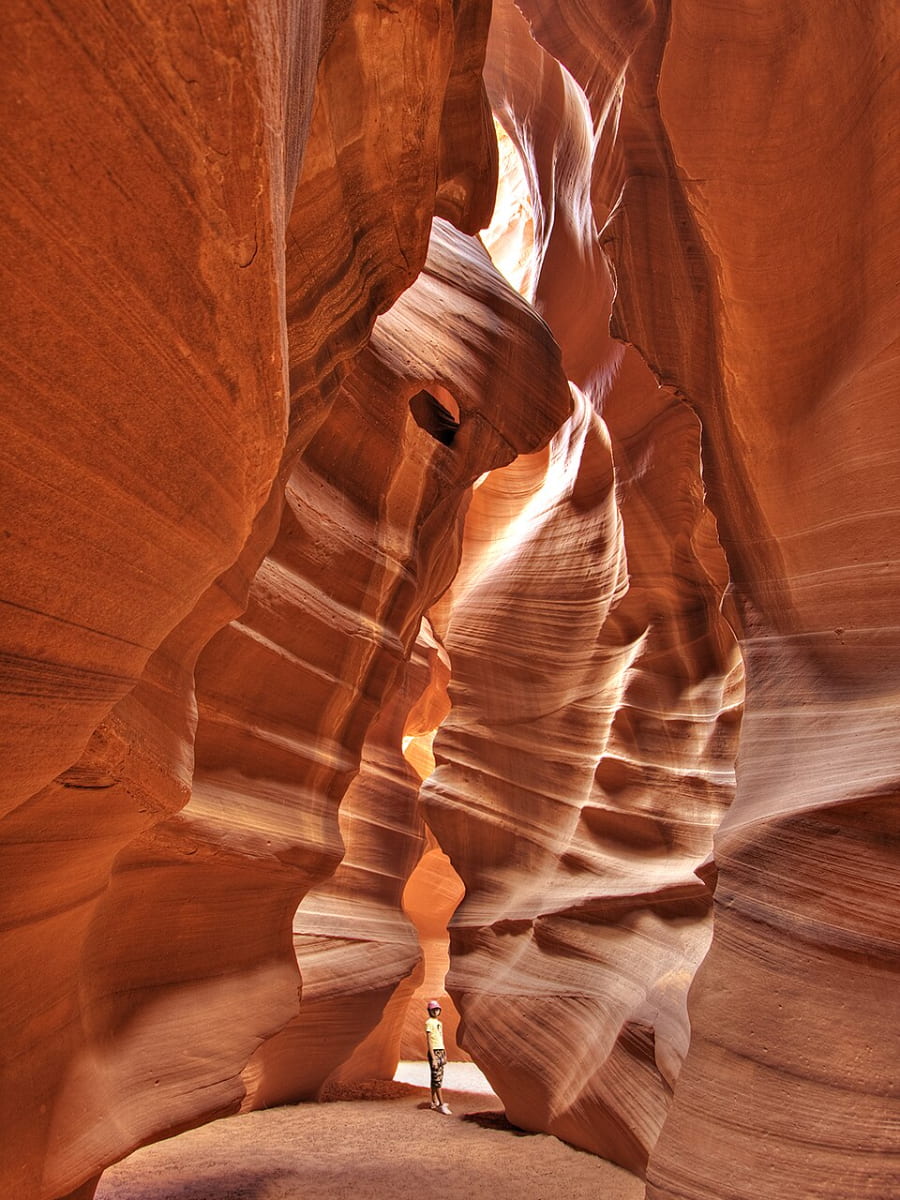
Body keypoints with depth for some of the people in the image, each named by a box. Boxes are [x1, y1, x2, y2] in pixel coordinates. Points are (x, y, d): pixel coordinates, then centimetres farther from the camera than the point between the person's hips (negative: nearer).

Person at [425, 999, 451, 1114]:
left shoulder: (439, 1022, 16)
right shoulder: (429, 1022, -9)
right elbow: (429, 1041, -14)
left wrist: (444, 1054, 14)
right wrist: (433, 1058, -17)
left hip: (441, 1052, 8)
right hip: (434, 1052, -8)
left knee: (437, 1078, 11)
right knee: (437, 1079, -7)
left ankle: (434, 1102, 18)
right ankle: (441, 1105, -7)